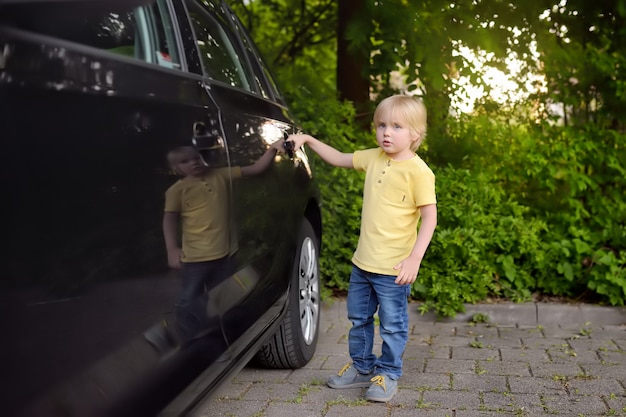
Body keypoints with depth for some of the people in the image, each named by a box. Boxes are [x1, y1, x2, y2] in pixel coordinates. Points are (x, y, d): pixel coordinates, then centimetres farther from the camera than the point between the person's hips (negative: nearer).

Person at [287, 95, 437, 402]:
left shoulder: (418, 171, -15)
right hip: (362, 262, 7)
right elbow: (338, 159, 20)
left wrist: (414, 258, -21)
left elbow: (430, 217, -15)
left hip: (393, 268, -7)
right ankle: (361, 368, 38)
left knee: (392, 325, 8)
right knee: (359, 319, 20)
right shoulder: (373, 158, 5)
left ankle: (388, 374, 27)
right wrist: (309, 140, 12)